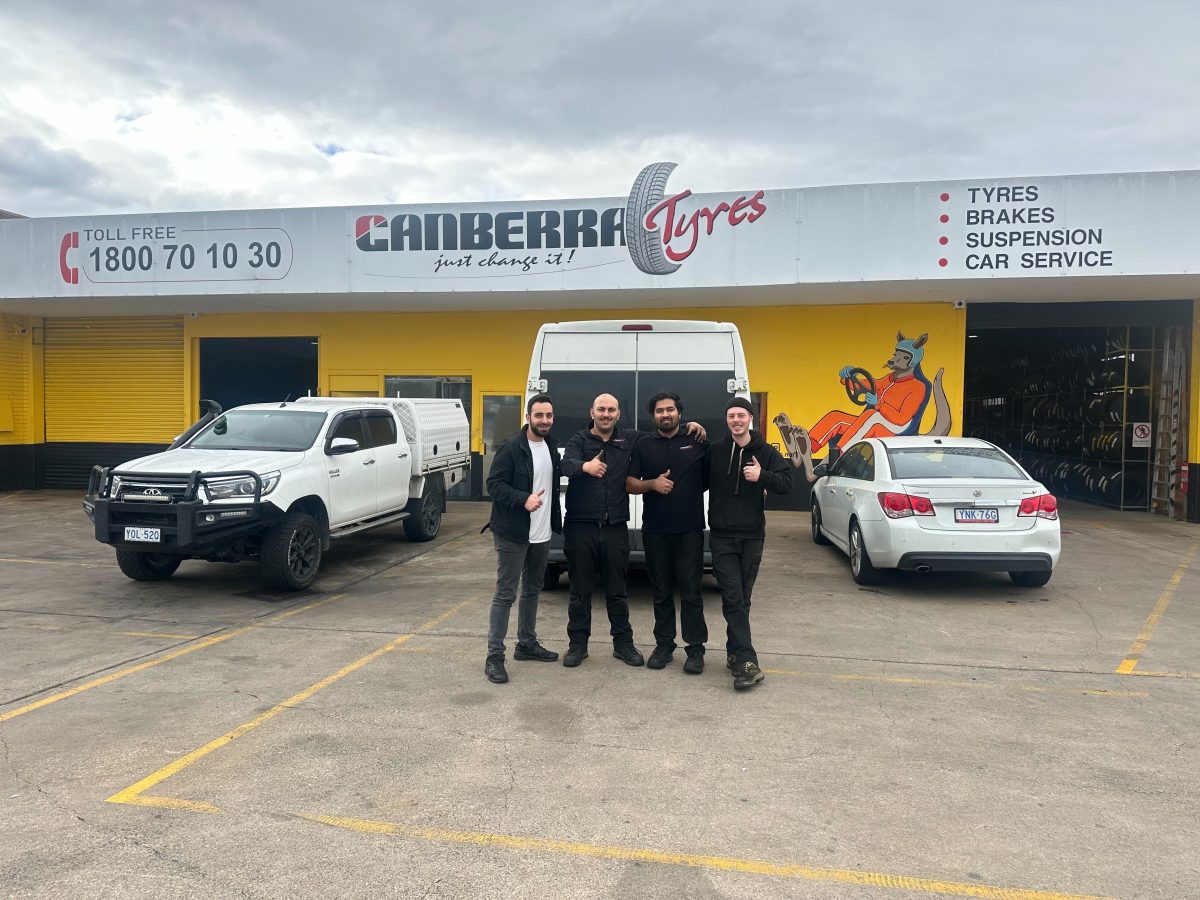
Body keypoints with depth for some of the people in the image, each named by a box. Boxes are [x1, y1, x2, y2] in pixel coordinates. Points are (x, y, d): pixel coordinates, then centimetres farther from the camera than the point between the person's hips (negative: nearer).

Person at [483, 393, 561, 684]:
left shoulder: (551, 446, 8)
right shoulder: (511, 447, -13)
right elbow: (494, 484, -16)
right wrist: (524, 499, -29)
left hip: (541, 534, 7)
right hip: (513, 534, -7)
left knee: (532, 591, 18)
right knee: (505, 594, -4)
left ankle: (527, 644, 33)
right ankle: (494, 656, 2)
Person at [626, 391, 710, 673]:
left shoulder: (698, 443, 4)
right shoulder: (643, 446, 8)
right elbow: (629, 483, 5)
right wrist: (652, 484, -11)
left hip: (690, 530, -2)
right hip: (655, 531, 2)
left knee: (691, 591, 1)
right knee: (661, 592, 10)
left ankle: (695, 649, 8)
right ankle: (664, 645, 20)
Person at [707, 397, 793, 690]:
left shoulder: (766, 452, 3)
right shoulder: (715, 452, 1)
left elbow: (786, 483, -2)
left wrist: (762, 476, -19)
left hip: (752, 536, 2)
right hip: (722, 536, -1)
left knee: (742, 599, 9)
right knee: (733, 599, -8)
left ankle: (735, 653, 22)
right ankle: (746, 662, -12)